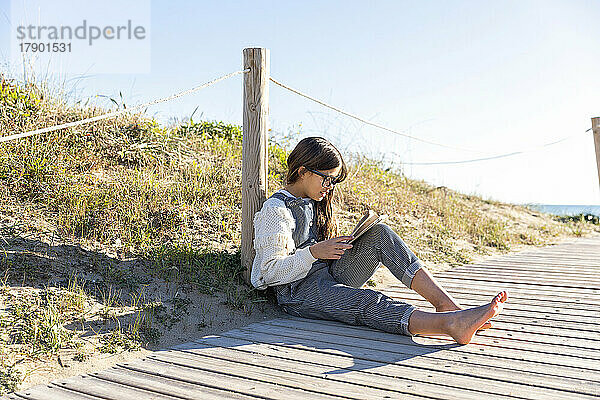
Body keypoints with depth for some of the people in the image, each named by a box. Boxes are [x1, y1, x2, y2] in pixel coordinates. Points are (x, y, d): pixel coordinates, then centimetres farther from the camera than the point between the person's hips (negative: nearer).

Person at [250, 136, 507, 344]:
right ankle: (450, 324, -56)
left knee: (379, 234, -16)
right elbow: (271, 272, -13)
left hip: (329, 276, 7)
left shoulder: (314, 202, 17)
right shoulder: (275, 210, -9)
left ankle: (445, 303, -28)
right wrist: (313, 253, -23)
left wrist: (335, 248, 2)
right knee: (367, 303, -36)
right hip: (297, 292, -7)